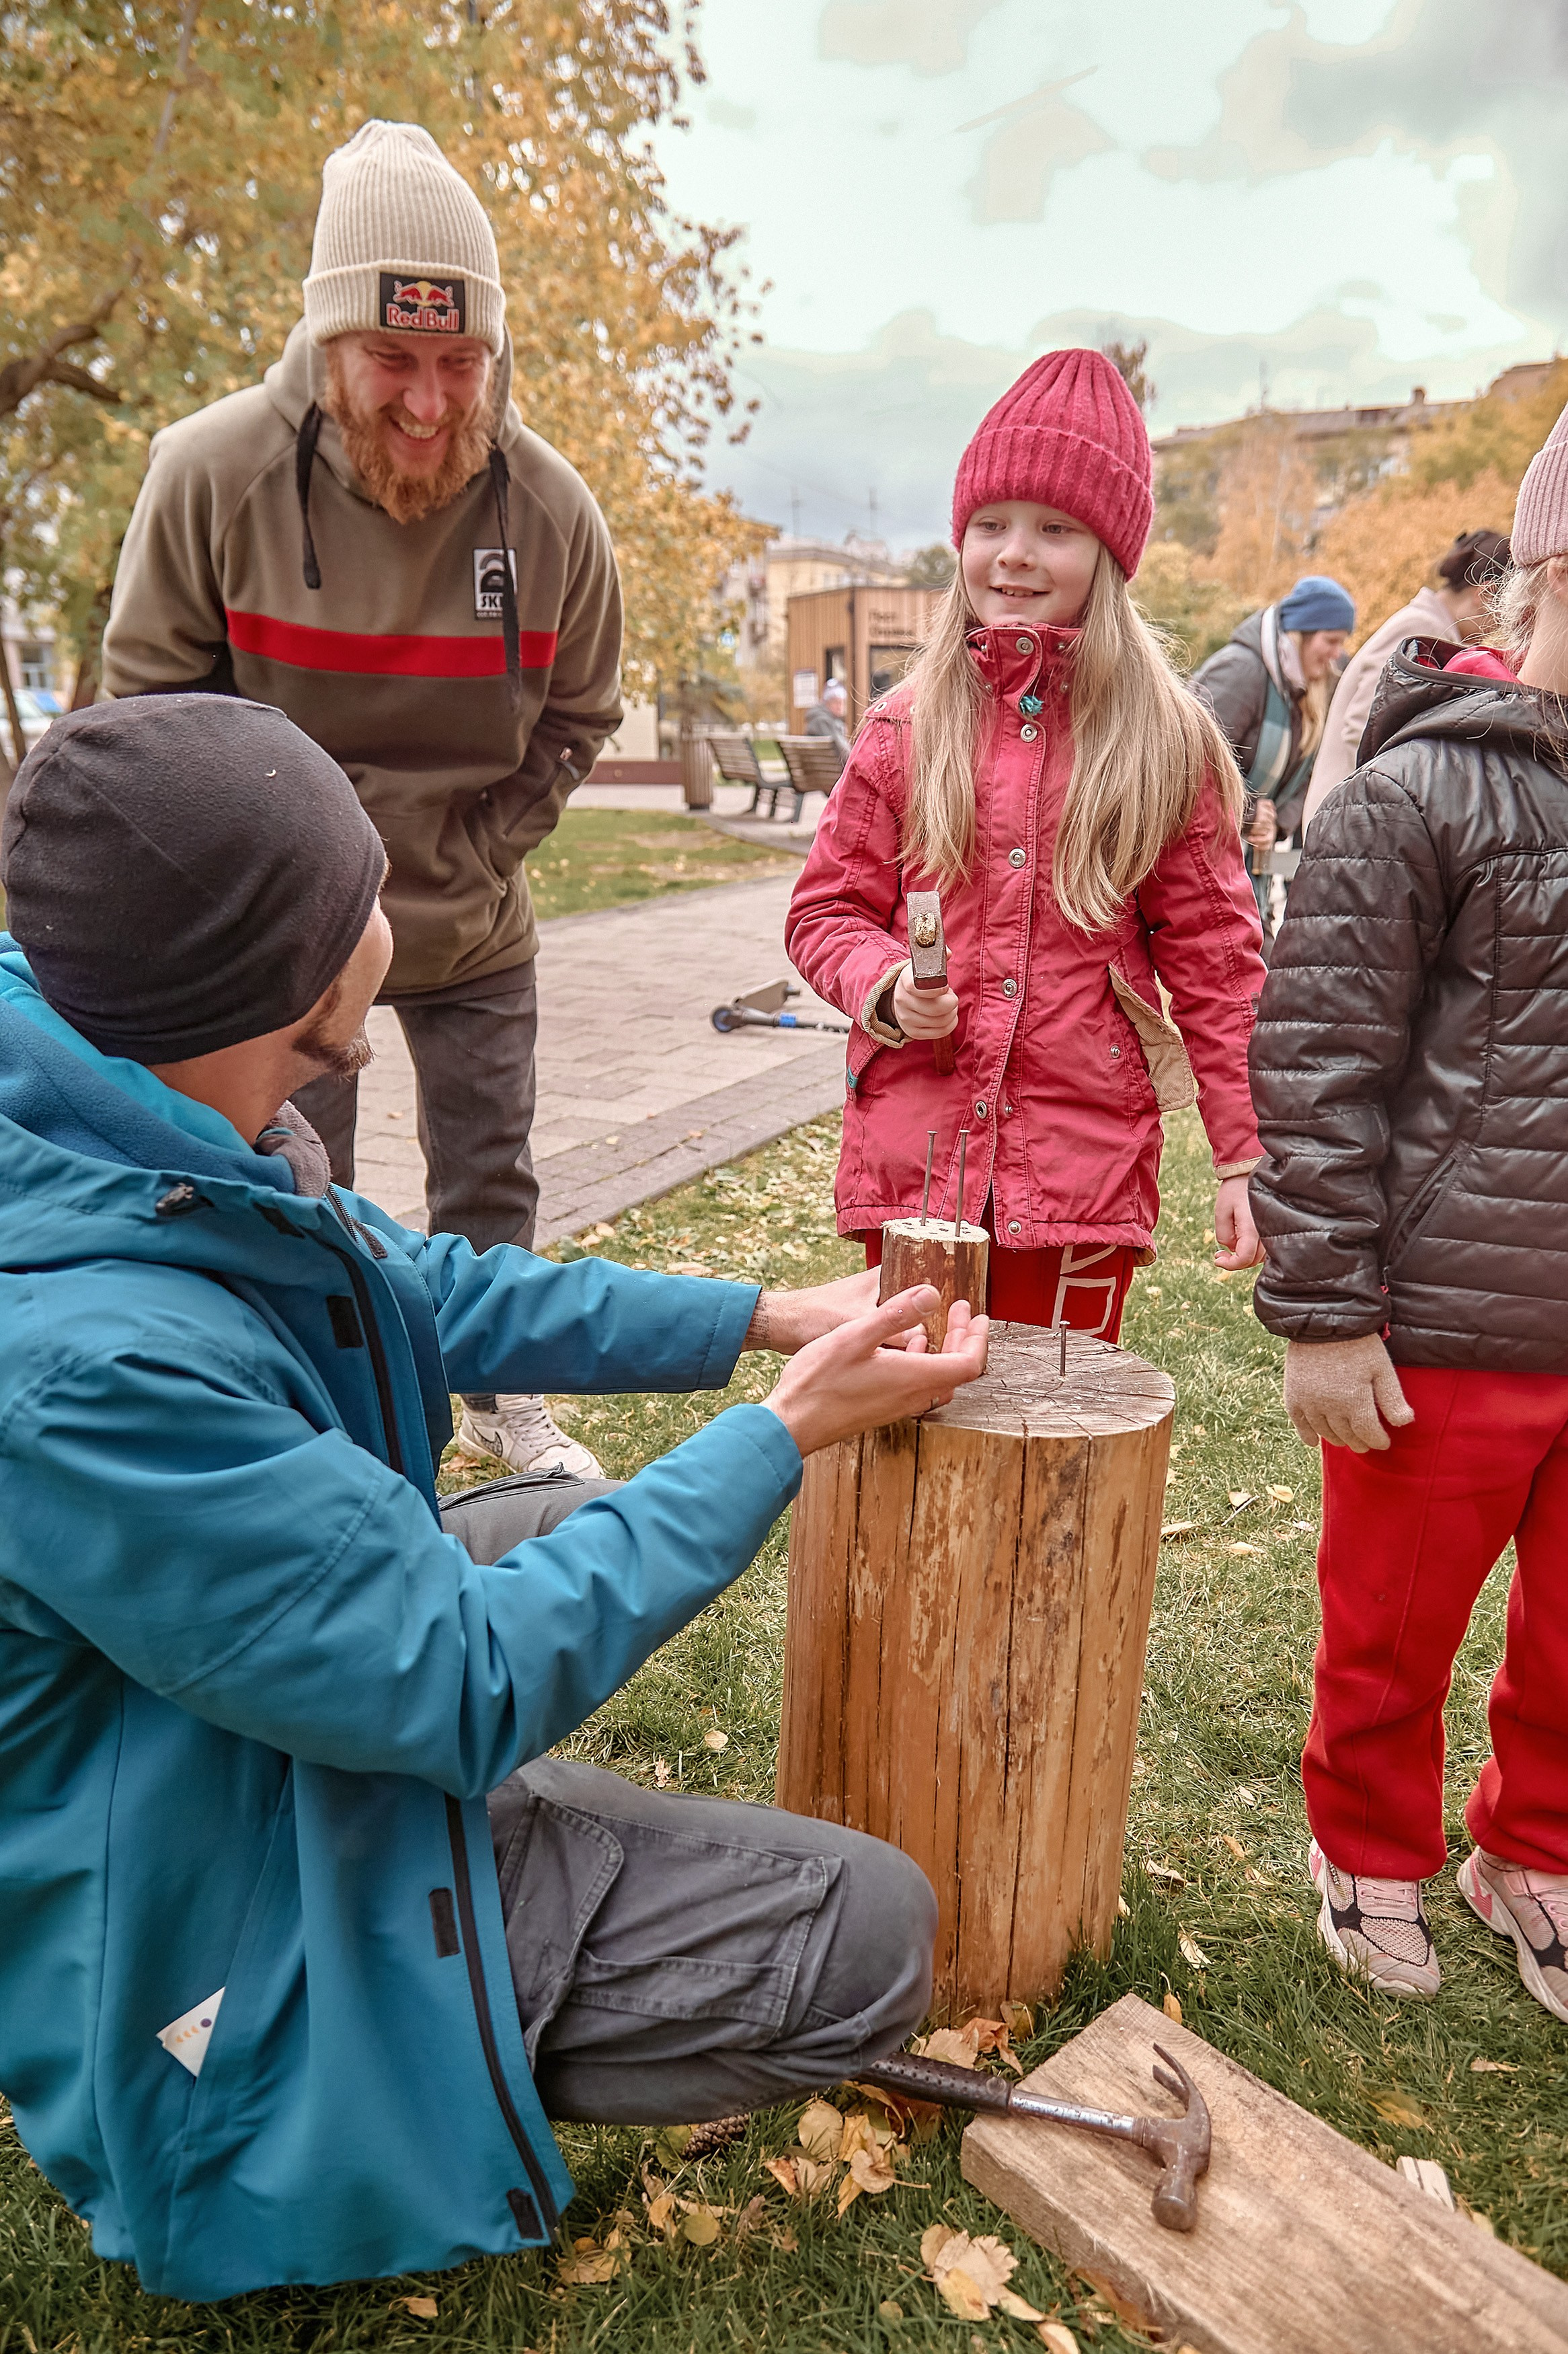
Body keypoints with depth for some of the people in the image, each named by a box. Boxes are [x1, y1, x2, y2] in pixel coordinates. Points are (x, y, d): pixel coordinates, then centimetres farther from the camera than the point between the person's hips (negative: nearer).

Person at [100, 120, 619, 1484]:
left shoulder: (552, 511, -13)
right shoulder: (211, 473, -17)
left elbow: (575, 719, 1)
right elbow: (148, 698, -7)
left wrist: (460, 856, -7)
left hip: (473, 928, 2)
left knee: (491, 1180, 13)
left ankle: (502, 1402, 34)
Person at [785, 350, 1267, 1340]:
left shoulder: (1167, 743, 0)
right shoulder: (907, 728, 4)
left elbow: (1216, 962, 0)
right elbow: (828, 907, 8)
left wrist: (1246, 1155, -3)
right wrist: (884, 983, -13)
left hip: (1084, 1158, -1)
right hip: (912, 1147, 2)